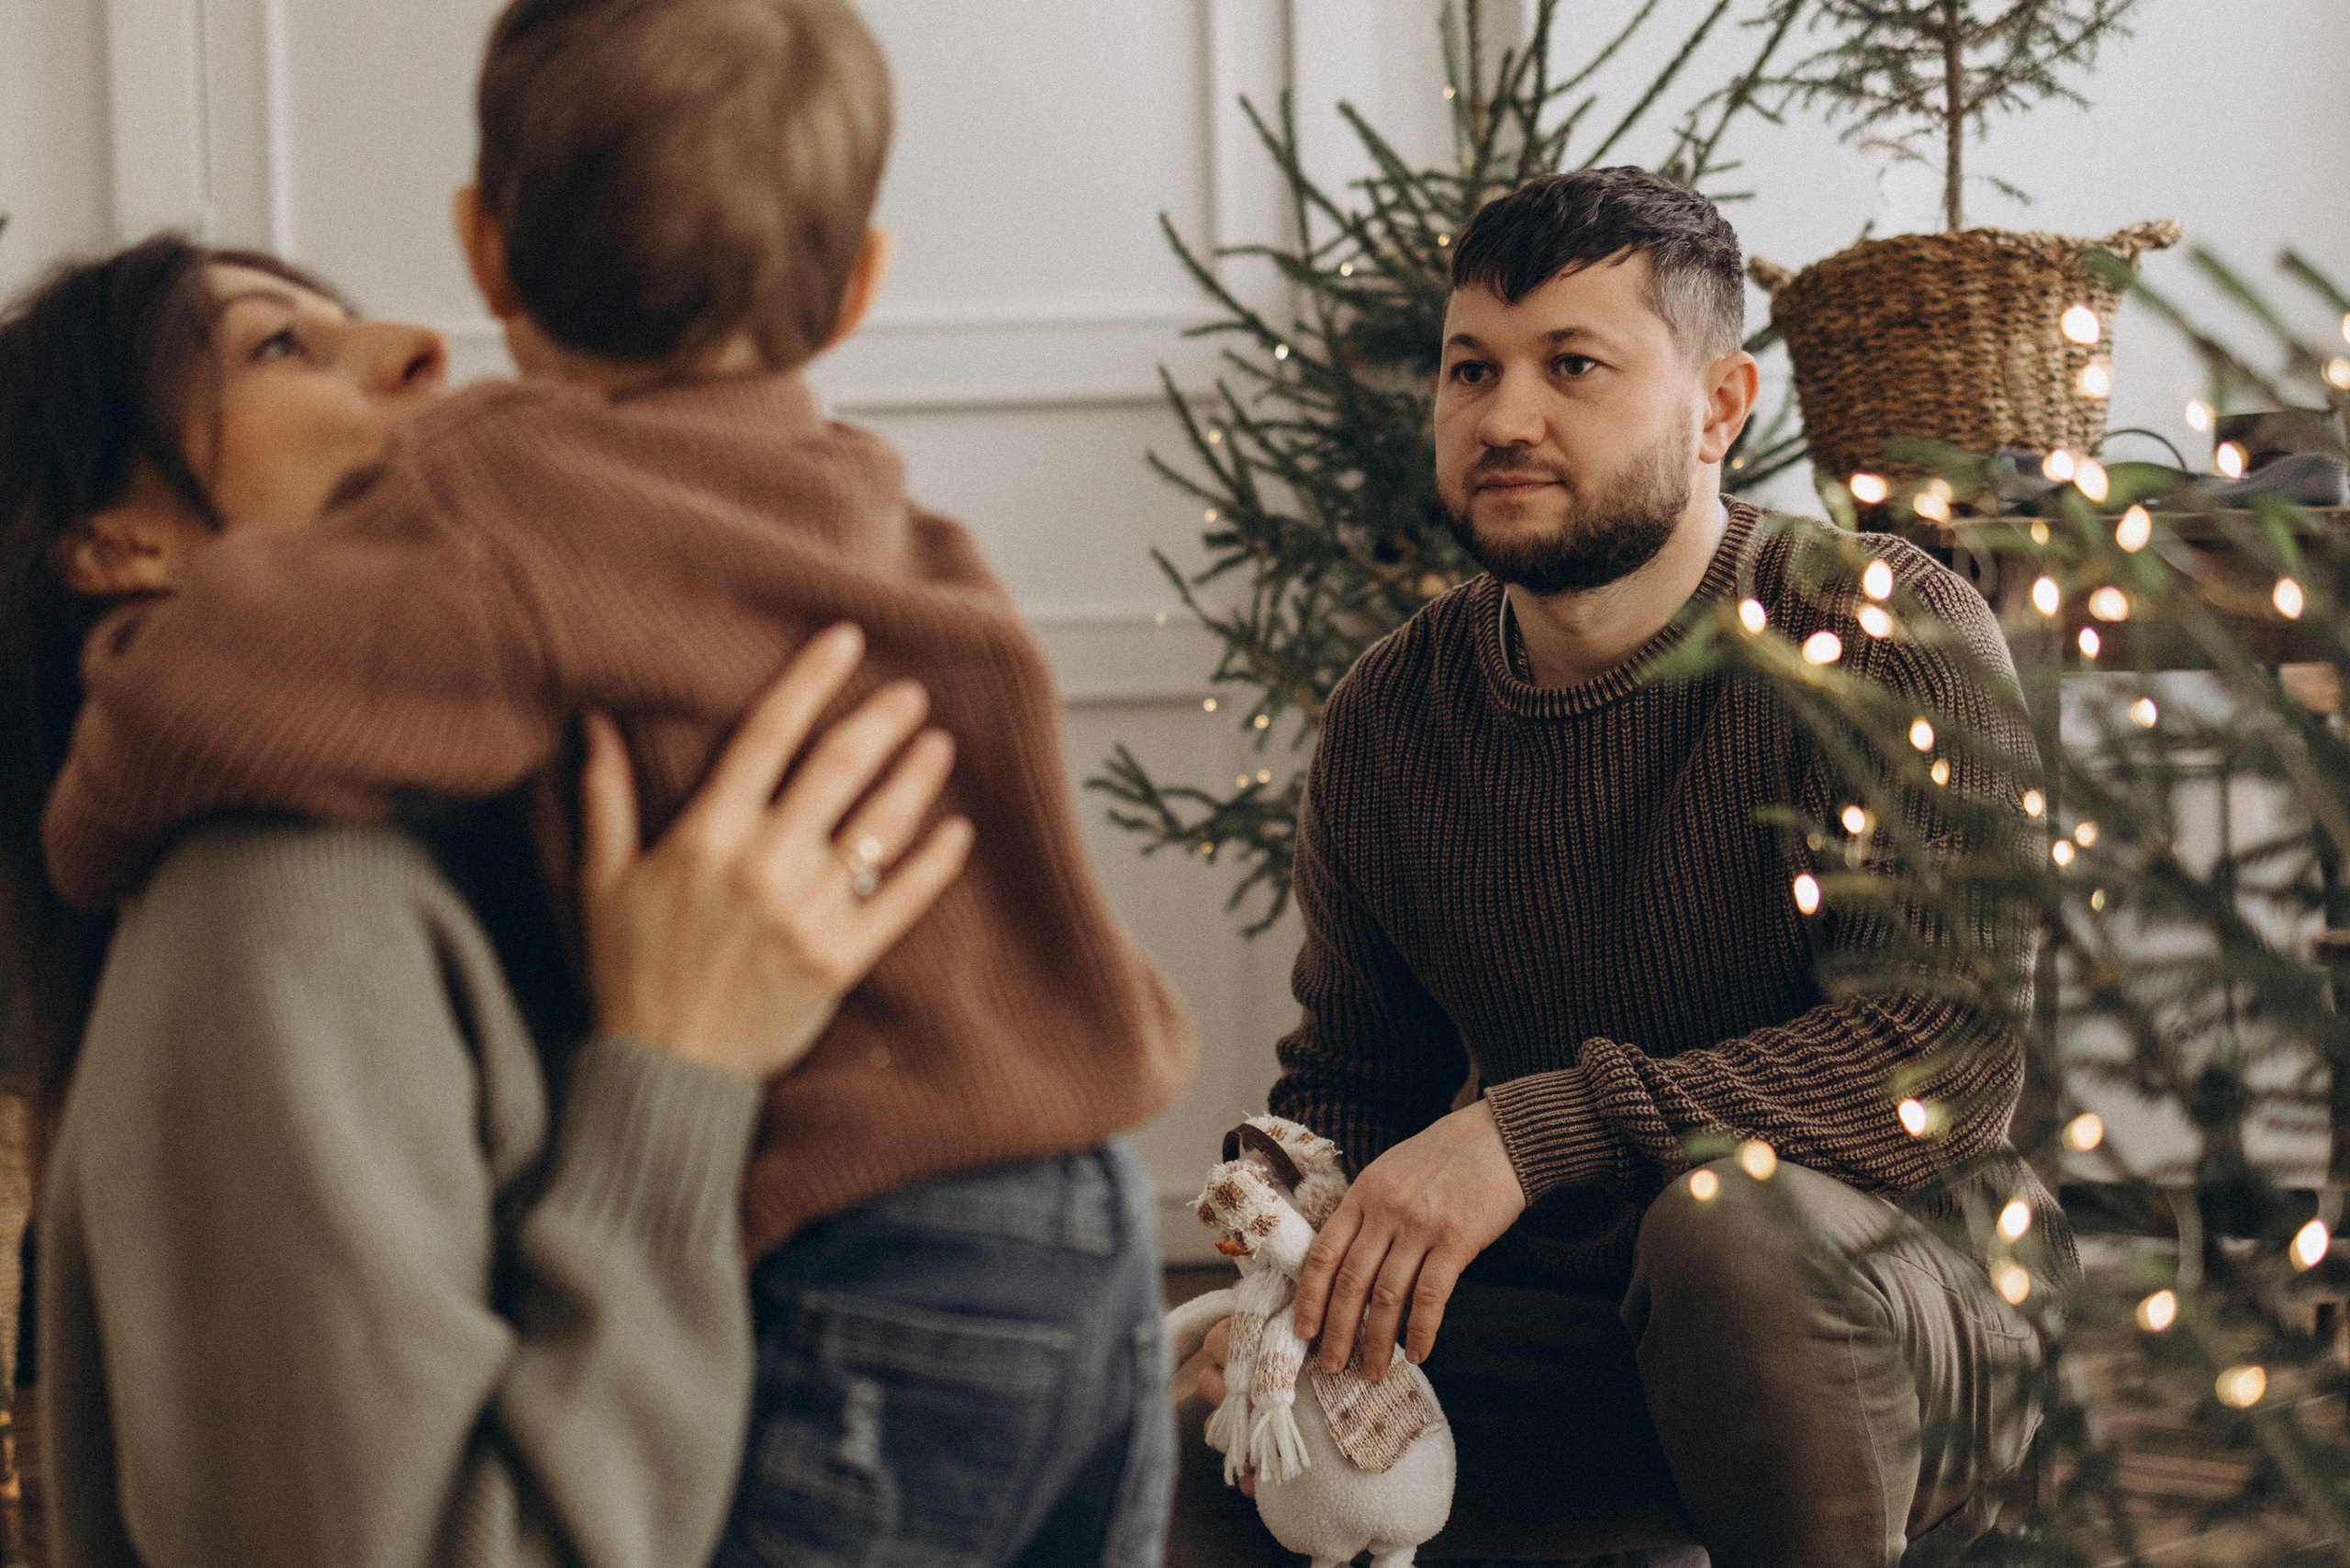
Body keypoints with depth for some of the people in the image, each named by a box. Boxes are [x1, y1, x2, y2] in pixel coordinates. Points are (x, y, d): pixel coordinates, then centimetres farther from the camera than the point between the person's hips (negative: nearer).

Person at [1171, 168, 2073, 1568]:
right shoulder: (1388, 720, 2)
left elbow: (1949, 1049, -24)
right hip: (1562, 1336, 4)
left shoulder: (1890, 635, -13)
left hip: (1906, 1312, -4)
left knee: (1732, 1221, -37)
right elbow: (1349, 1080, 14)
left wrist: (1538, 1126, -32)